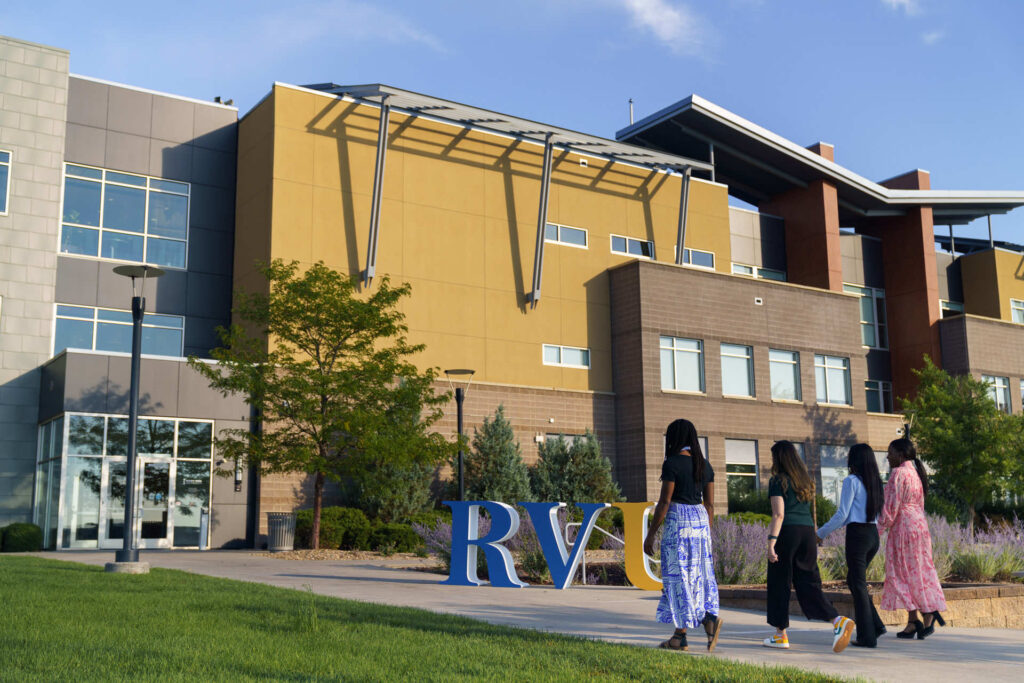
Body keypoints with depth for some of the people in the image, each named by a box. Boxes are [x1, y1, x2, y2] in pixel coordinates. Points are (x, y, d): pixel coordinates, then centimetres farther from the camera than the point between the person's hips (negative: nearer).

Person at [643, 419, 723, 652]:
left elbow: (664, 502, -13)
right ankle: (710, 619, -9)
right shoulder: (704, 464, 9)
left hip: (678, 521, -7)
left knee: (678, 576, -1)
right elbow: (710, 504, 11)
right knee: (698, 574, 12)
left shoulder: (672, 463, -11)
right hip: (700, 520, 7)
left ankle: (681, 637, 2)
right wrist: (706, 534, 18)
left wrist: (650, 534, -7)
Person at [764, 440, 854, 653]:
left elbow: (778, 515, -14)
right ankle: (838, 621, -14)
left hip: (787, 532, -6)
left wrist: (771, 542, -17)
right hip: (807, 532, 6)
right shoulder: (805, 480, 15)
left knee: (780, 583, 5)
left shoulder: (778, 481, -6)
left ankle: (781, 635, 11)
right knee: (807, 582, 6)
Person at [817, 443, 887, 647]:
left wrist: (821, 533, -3)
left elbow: (842, 515, -13)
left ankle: (867, 636, 3)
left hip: (857, 534, -7)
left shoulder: (851, 481, -11)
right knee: (853, 580, 19)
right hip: (873, 534, 7)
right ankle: (875, 624, 13)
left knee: (858, 585, 0)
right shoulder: (875, 481, 11)